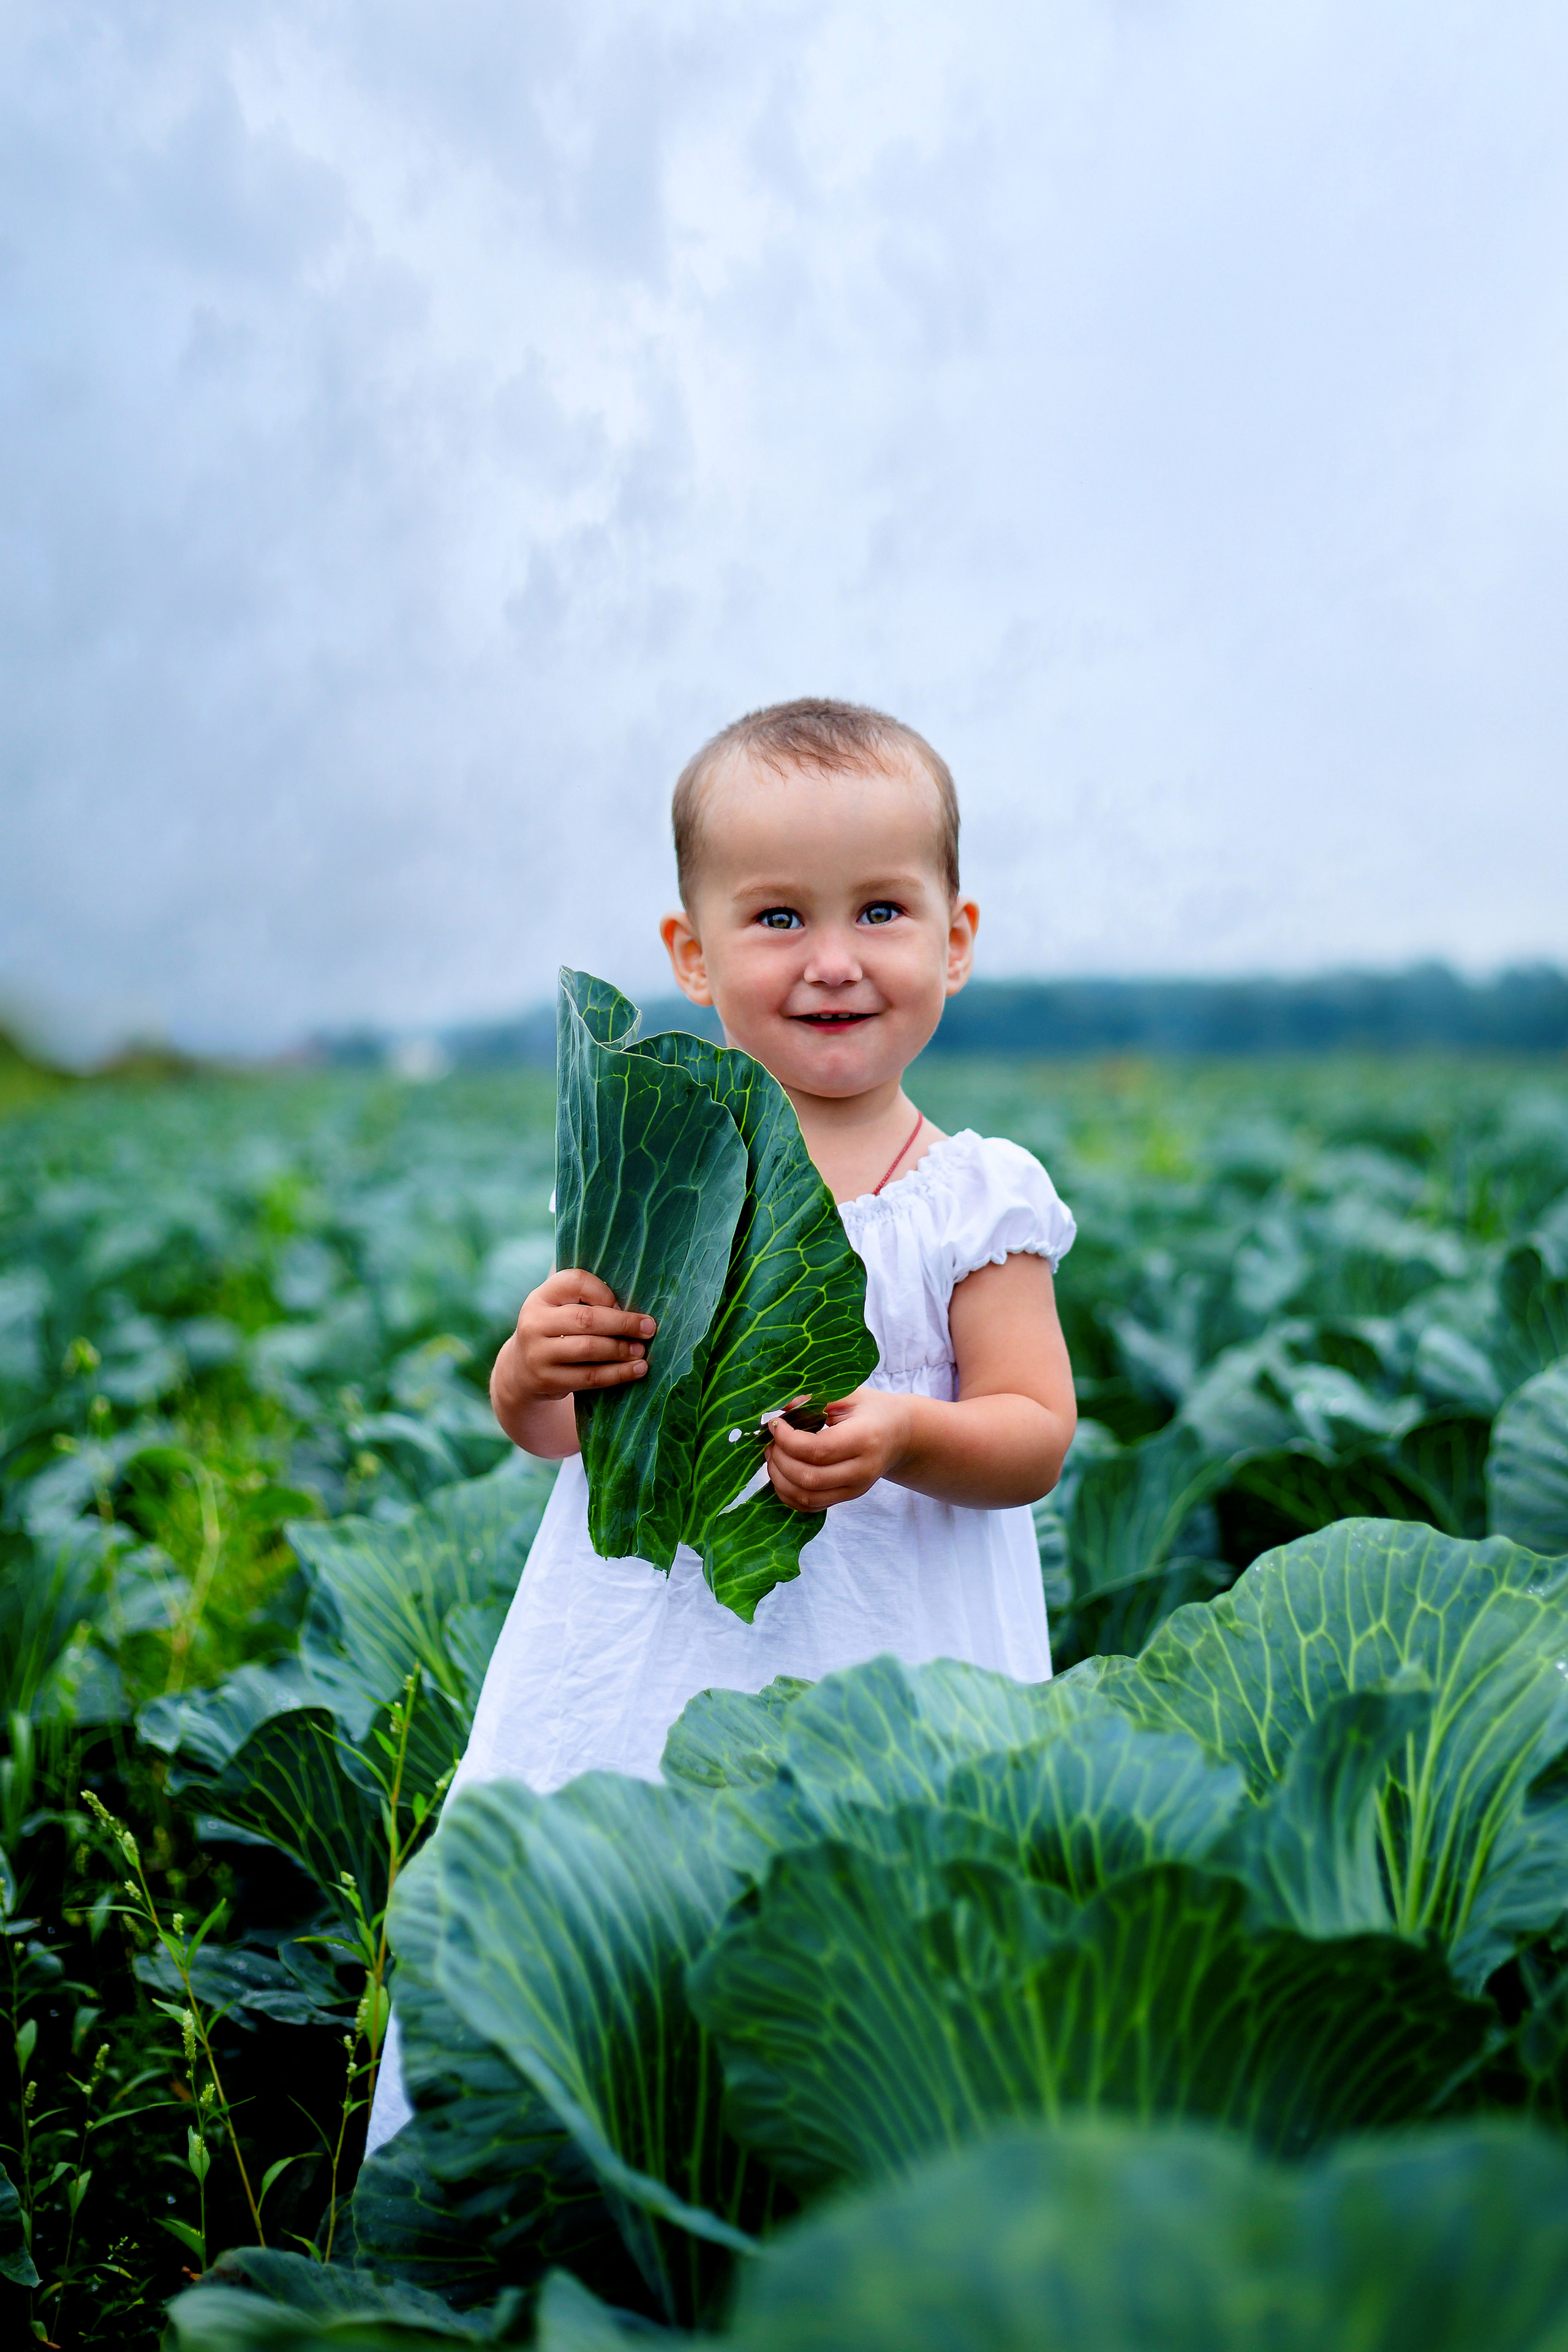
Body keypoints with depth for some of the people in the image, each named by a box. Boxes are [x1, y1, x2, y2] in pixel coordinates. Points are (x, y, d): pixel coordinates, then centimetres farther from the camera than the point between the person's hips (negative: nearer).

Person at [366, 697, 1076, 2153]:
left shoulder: (976, 1200, -3)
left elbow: (1038, 1432, -3)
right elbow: (549, 1428, 6)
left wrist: (912, 1437, -22)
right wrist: (536, 1369, -16)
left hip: (884, 1668, -1)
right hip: (644, 1645, 2)